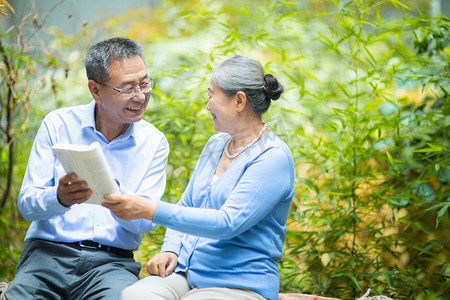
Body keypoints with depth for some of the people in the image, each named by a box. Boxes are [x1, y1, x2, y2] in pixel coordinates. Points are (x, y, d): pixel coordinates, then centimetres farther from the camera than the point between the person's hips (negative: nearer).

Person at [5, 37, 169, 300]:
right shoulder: (58, 124, 5)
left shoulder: (154, 143, 7)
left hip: (113, 261, 0)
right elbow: (27, 203, 1)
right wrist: (60, 198, -22)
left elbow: (145, 221, 0)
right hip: (49, 251, 0)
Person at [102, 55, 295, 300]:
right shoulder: (215, 145, 17)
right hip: (185, 274, 7)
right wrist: (170, 250, 2)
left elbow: (227, 223, -20)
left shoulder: (273, 158, -10)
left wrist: (151, 210, -25)